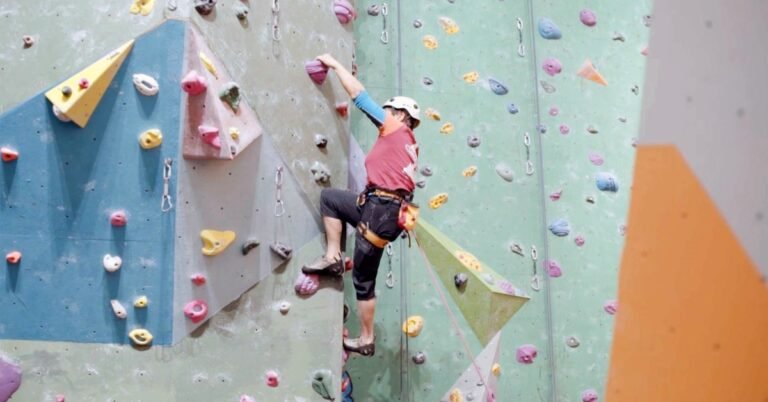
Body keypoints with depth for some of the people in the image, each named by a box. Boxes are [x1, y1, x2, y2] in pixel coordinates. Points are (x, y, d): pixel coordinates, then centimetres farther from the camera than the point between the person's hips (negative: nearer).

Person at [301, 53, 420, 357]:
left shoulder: (396, 131, 1)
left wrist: (334, 64, 14)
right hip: (386, 209, 8)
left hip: (381, 210, -8)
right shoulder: (409, 145, 23)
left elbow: (359, 93, 4)